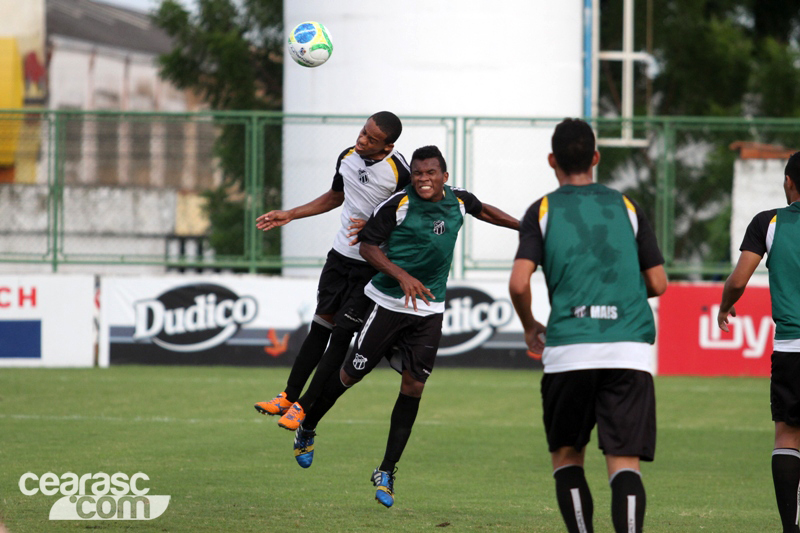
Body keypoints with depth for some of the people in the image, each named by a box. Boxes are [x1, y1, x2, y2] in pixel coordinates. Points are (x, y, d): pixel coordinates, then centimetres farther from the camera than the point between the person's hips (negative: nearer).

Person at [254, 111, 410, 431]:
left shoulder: (399, 173, -20)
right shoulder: (347, 158, 1)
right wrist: (289, 215, 20)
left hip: (373, 266, -6)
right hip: (341, 256, 6)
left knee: (342, 334, -6)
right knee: (321, 326, 9)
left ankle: (306, 408, 0)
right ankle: (289, 397, 16)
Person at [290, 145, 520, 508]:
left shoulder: (458, 202, 2)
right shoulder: (398, 205, -13)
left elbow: (484, 211, 25)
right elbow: (367, 246, -8)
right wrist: (402, 276, -21)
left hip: (429, 311, 4)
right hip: (390, 302, -4)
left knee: (413, 386, -2)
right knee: (352, 373, 1)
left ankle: (387, 472, 6)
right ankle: (306, 429, 27)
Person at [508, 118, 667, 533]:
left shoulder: (542, 211, 6)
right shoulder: (627, 207, 12)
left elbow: (519, 283, -5)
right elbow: (658, 283, 12)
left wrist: (530, 328, 14)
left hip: (569, 349, -1)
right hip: (630, 350, 1)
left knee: (567, 456, 15)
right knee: (625, 464, -3)